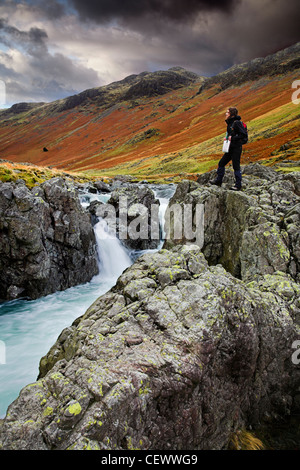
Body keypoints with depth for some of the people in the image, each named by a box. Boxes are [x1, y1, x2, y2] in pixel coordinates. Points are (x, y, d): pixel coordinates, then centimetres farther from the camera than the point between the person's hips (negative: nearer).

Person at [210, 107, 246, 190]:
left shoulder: (237, 123, -14)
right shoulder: (230, 123, 12)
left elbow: (242, 134, -18)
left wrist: (232, 138, -21)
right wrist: (227, 137, 7)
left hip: (236, 148, -9)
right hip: (230, 148, 9)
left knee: (236, 166, -3)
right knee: (221, 163, 11)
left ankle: (238, 185, 6)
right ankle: (218, 180, 24)